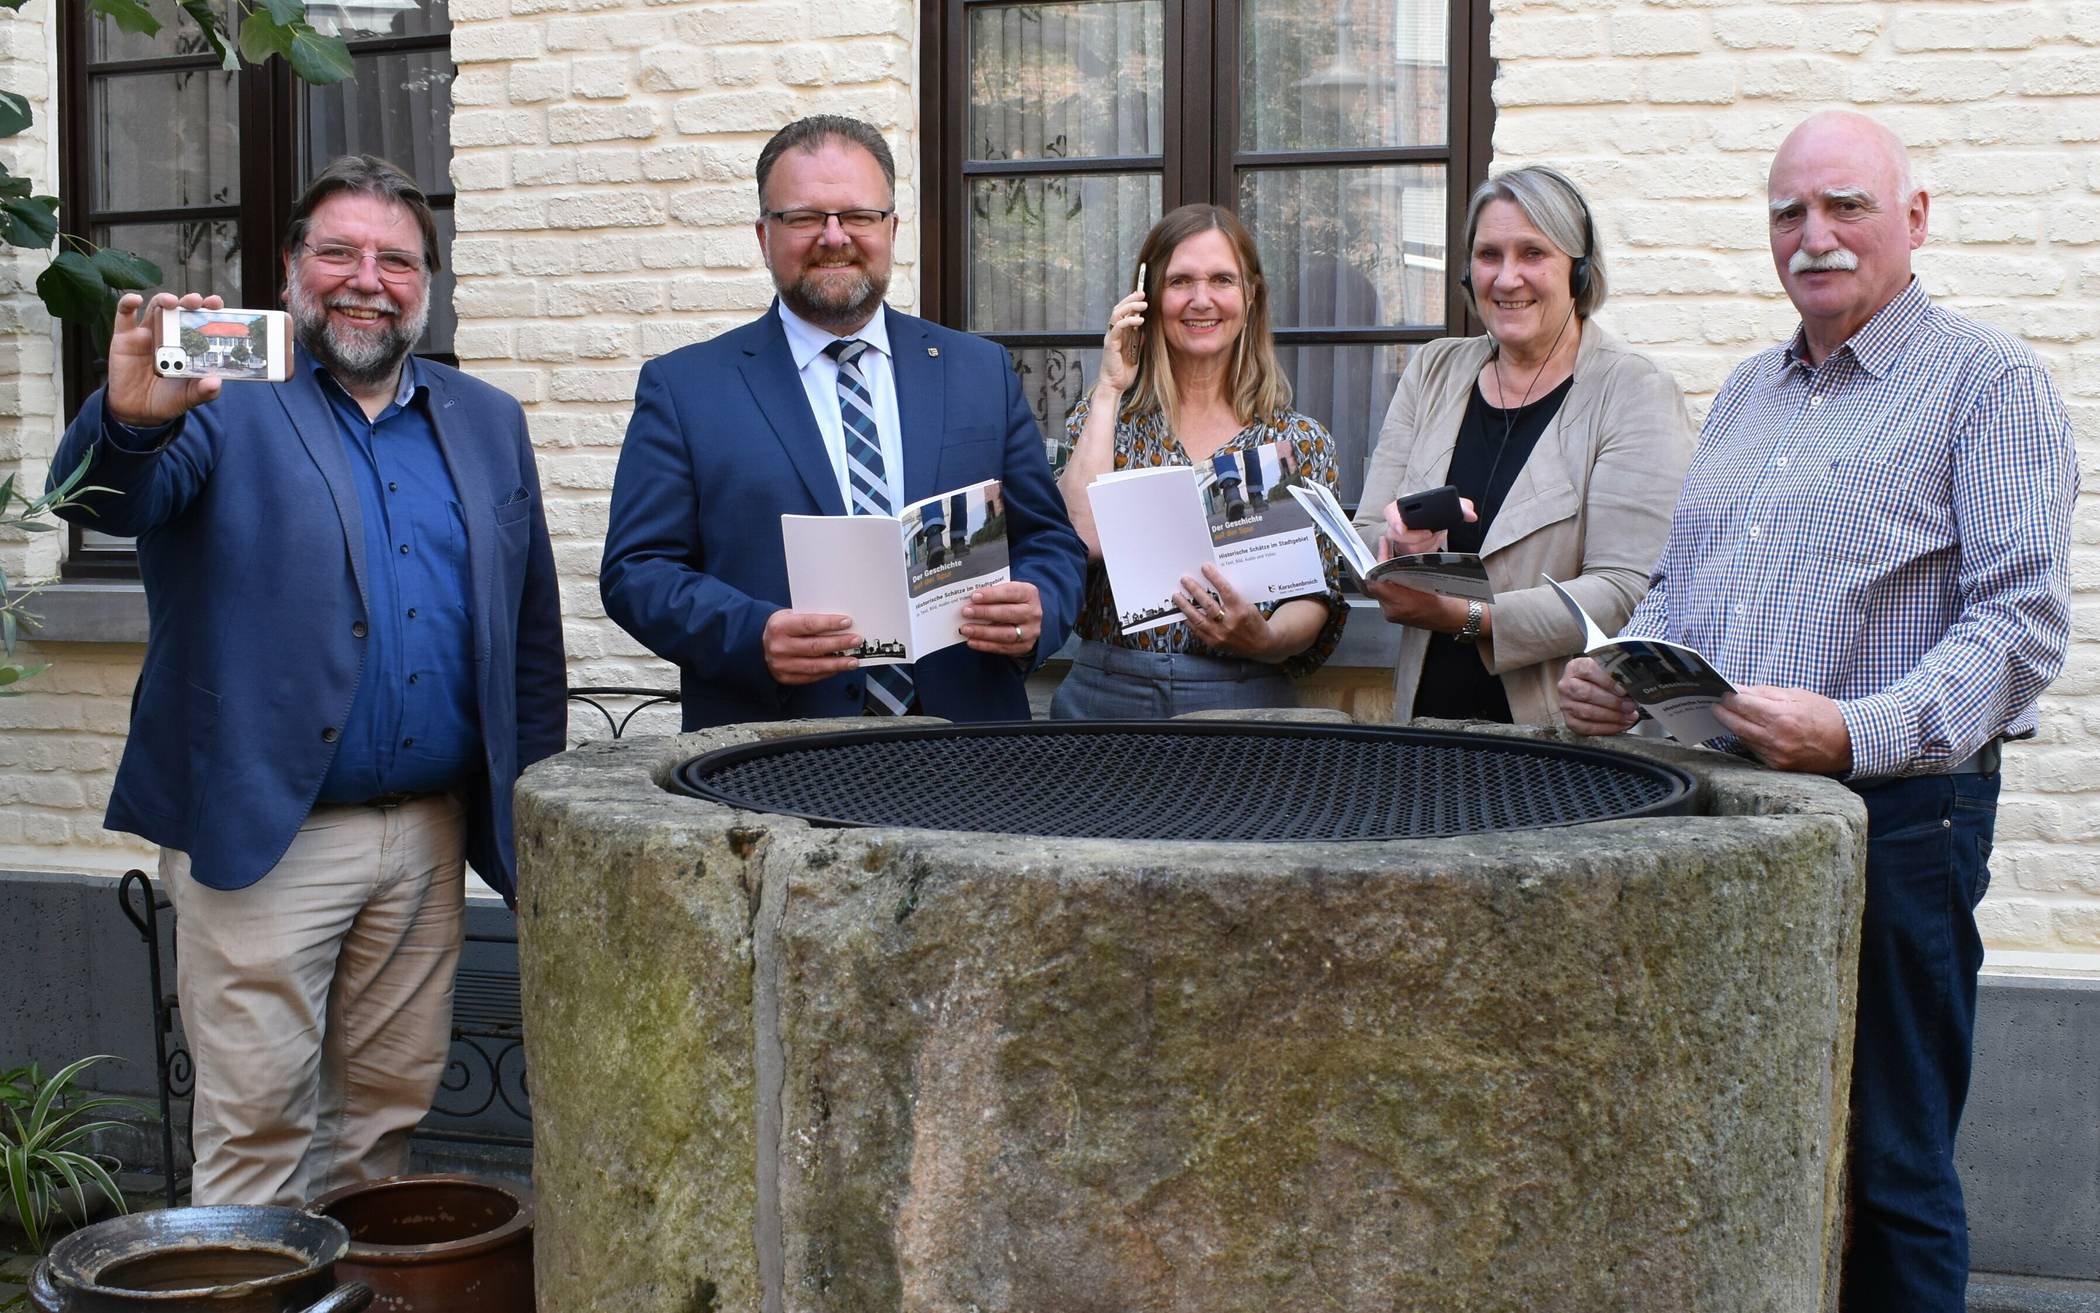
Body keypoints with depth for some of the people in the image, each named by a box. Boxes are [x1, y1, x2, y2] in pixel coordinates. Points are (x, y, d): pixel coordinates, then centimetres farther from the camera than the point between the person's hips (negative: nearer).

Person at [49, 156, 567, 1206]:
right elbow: (104, 500, -18)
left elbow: (531, 632, 12)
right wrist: (131, 417, -40)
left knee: (390, 1104, 13)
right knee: (257, 1118, 1)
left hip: (430, 833, 4)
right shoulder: (225, 400, 1)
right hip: (264, 834, -4)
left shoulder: (488, 423, 12)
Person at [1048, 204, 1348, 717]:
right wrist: (1109, 390, -4)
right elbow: (1078, 539, -11)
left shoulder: (1300, 441, 6)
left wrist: (1264, 640, -17)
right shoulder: (1101, 418, 7)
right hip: (1107, 695, 0)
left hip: (1243, 699, 0)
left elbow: (1314, 600, 4)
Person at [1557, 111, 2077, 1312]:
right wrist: (1617, 676, 3)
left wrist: (1856, 734, -27)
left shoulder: (1989, 381, -2)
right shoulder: (1747, 392, 19)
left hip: (1892, 818, -6)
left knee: (1889, 1176, 1)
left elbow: (2020, 621, -12)